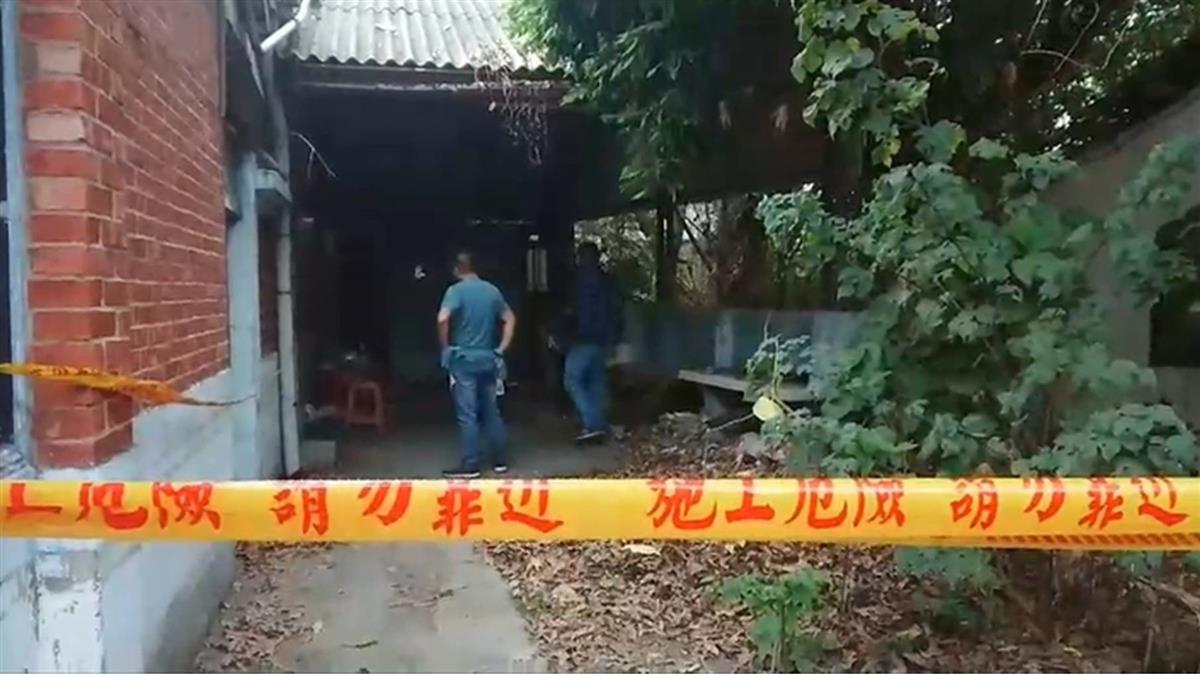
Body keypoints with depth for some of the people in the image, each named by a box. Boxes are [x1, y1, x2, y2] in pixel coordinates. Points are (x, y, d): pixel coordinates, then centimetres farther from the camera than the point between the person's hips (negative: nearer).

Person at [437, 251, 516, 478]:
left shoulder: (456, 290, -9)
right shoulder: (492, 290, 9)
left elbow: (443, 319, -24)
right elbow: (510, 318, 14)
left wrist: (446, 347, -10)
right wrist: (501, 348, 14)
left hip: (463, 358, -5)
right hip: (488, 358, 5)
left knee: (467, 415, -2)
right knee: (491, 411, 12)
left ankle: (470, 465, 0)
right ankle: (500, 460, 17)